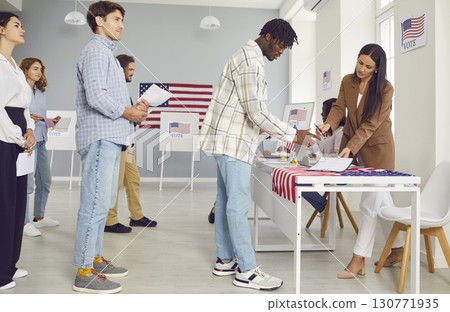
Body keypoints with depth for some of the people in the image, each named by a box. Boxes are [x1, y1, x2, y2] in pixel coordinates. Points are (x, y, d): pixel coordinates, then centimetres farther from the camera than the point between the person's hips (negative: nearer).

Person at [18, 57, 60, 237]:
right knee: (27, 183, -8)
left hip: (40, 140, 8)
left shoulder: (40, 93, 19)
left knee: (45, 181, 11)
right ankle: (23, 222, 2)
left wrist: (51, 121, 5)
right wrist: (27, 118, -22)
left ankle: (39, 217, 24)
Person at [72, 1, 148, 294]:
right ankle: (84, 273, -1)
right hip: (100, 137, -10)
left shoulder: (107, 53, 26)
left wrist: (134, 107, 7)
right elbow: (95, 96, -20)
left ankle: (95, 259, 24)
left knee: (103, 202, 14)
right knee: (95, 203, -9)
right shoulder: (96, 51, -6)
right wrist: (128, 113, -10)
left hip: (110, 138, 10)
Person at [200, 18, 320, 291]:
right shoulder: (249, 61, -14)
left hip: (231, 141, 11)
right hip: (233, 142, -11)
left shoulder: (251, 58, 19)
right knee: (239, 204, -7)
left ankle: (225, 260, 21)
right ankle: (246, 271, 1)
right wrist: (293, 135, -14)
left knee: (226, 200, 12)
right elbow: (257, 112, -21)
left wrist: (285, 134, 18)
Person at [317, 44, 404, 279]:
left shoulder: (385, 89, -12)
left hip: (377, 145, -4)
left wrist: (351, 147, -29)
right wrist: (328, 124, -27)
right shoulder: (347, 81, 3)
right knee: (381, 197, 12)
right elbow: (339, 107, -5)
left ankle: (359, 260, -3)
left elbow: (371, 124, -19)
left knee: (371, 200, -9)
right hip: (352, 143, 4)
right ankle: (397, 249, 27)